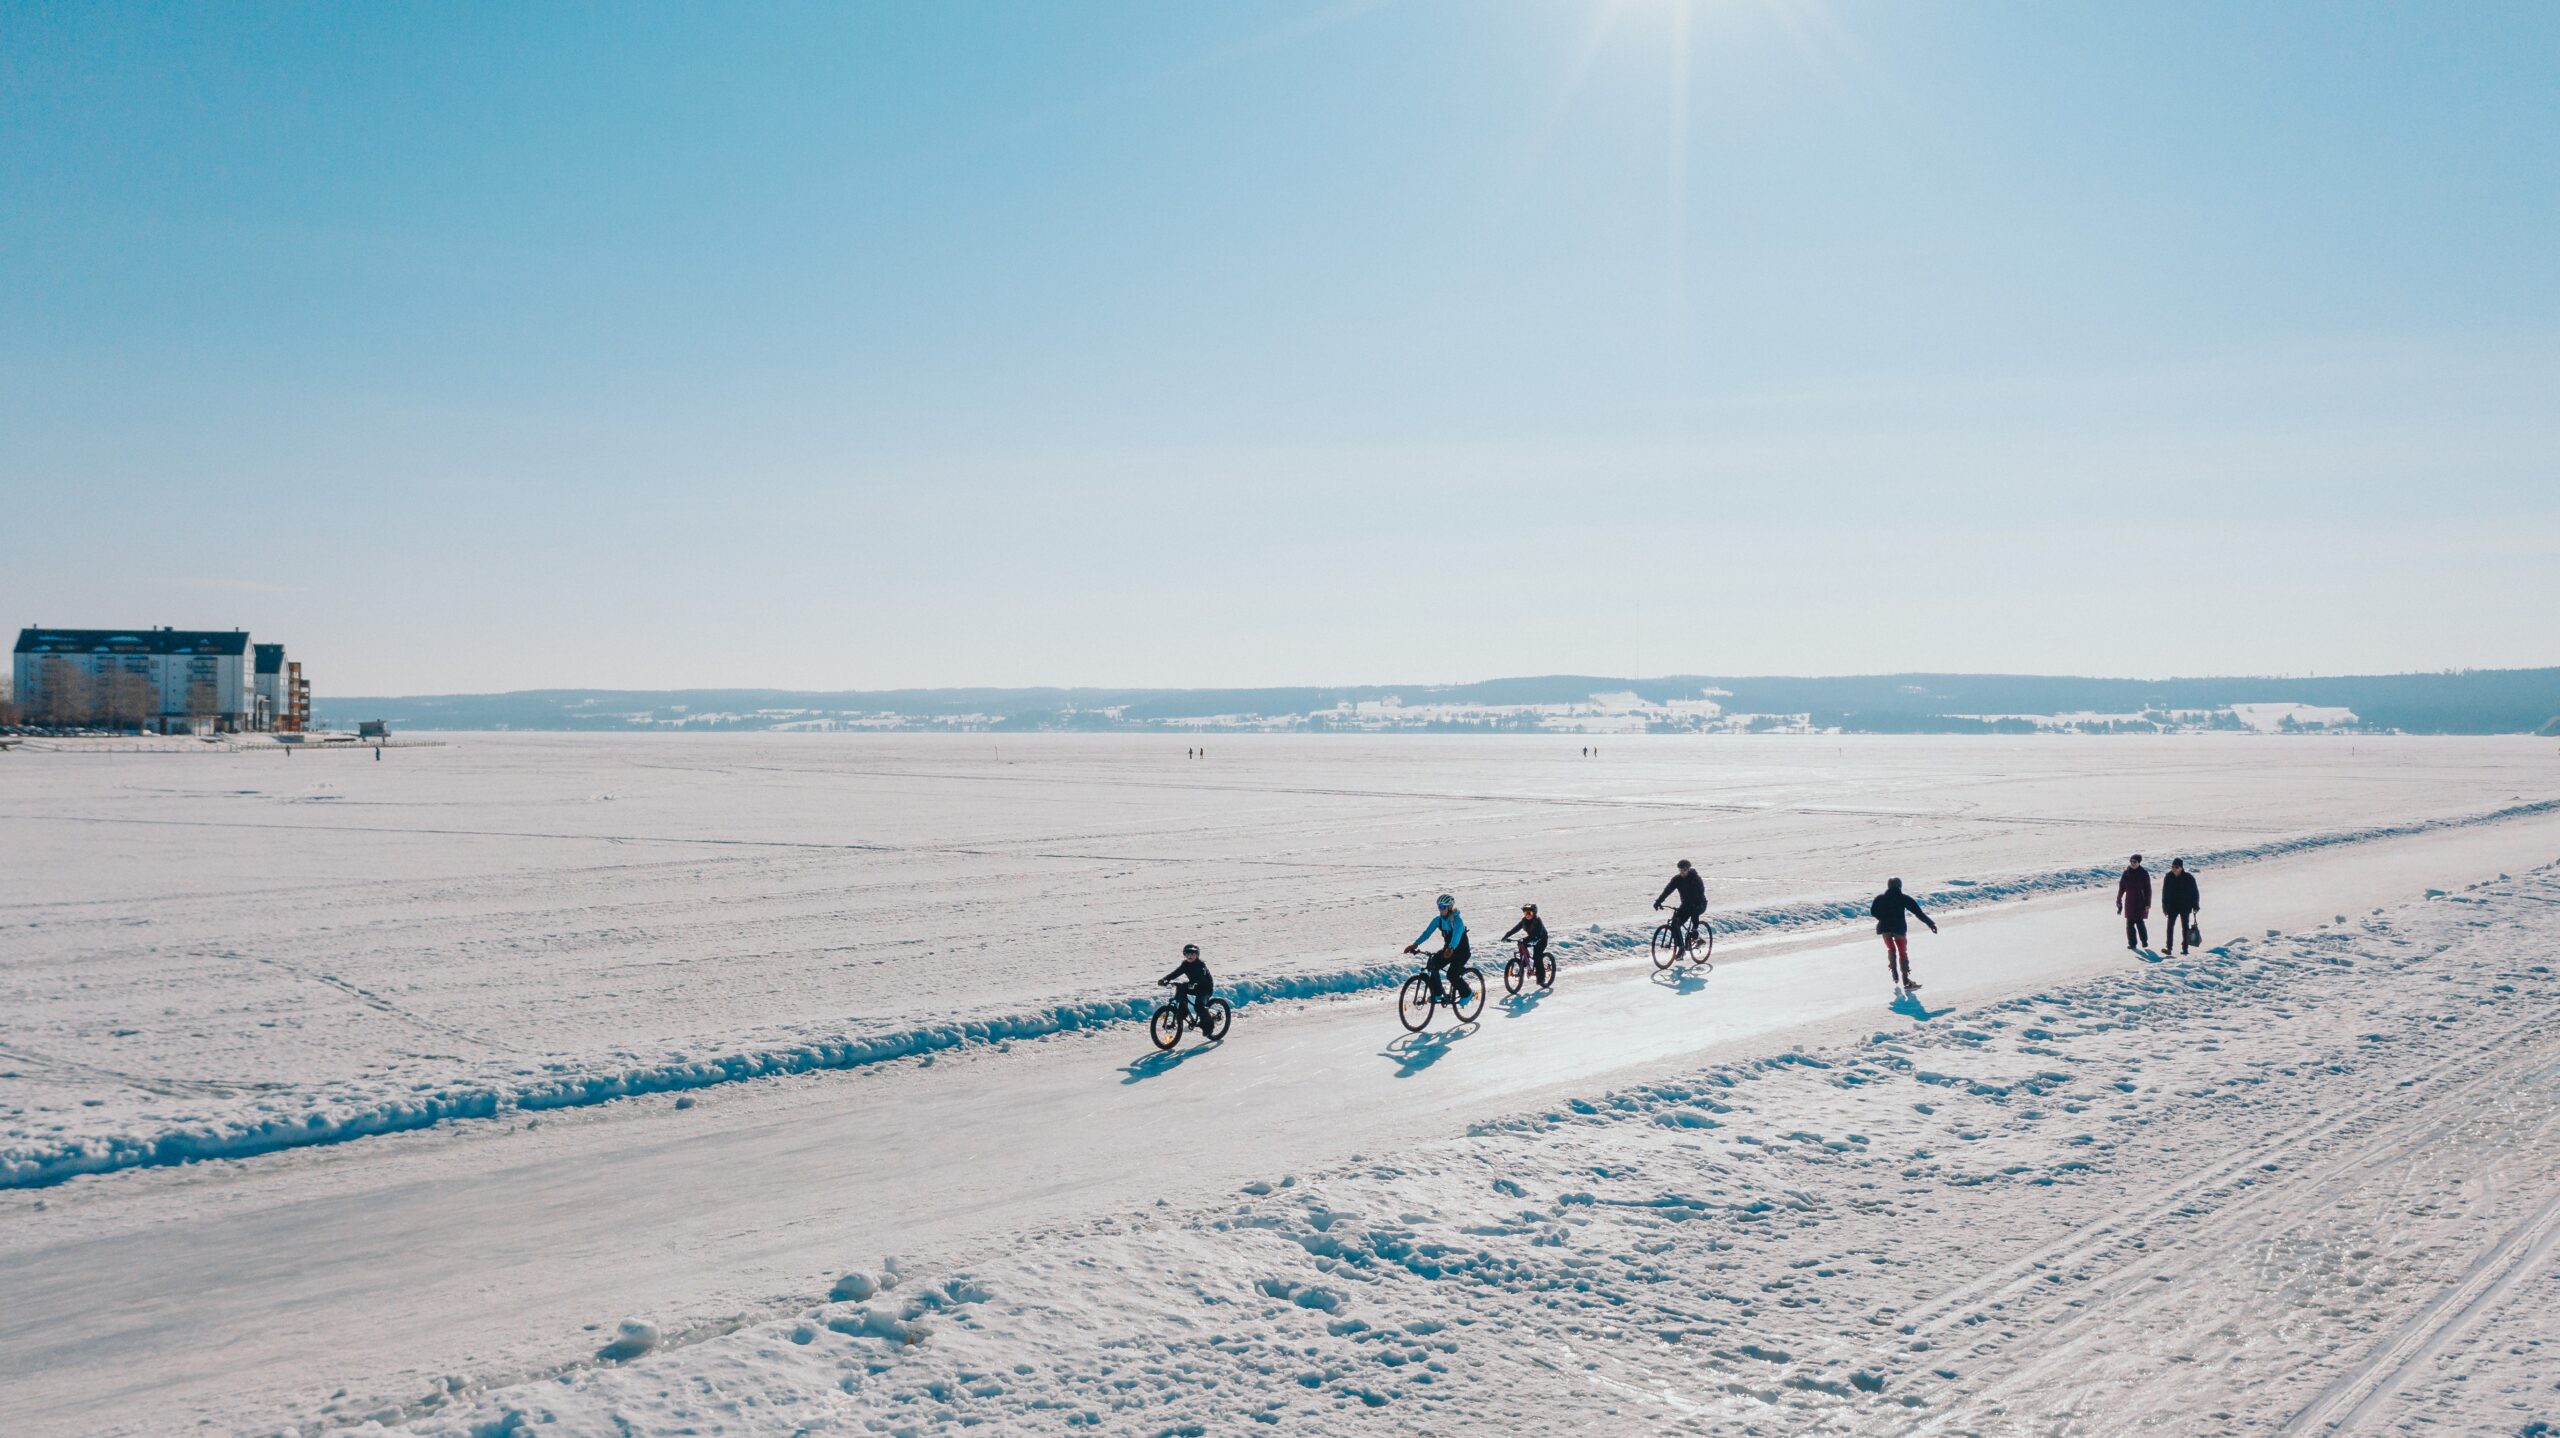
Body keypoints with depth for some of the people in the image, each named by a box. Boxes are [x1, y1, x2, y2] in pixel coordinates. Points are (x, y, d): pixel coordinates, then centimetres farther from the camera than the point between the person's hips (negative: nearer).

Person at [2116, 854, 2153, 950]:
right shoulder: (2126, 873, 3)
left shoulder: (2144, 873, -7)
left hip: (2140, 902, -4)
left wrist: (2147, 904, -10)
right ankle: (2132, 943, 11)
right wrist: (2119, 900, 12)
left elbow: (2148, 890, -6)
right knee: (2130, 923, 3)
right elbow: (2122, 887, 10)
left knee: (2140, 922, -4)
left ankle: (2144, 941, 15)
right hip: (2129, 902, 4)